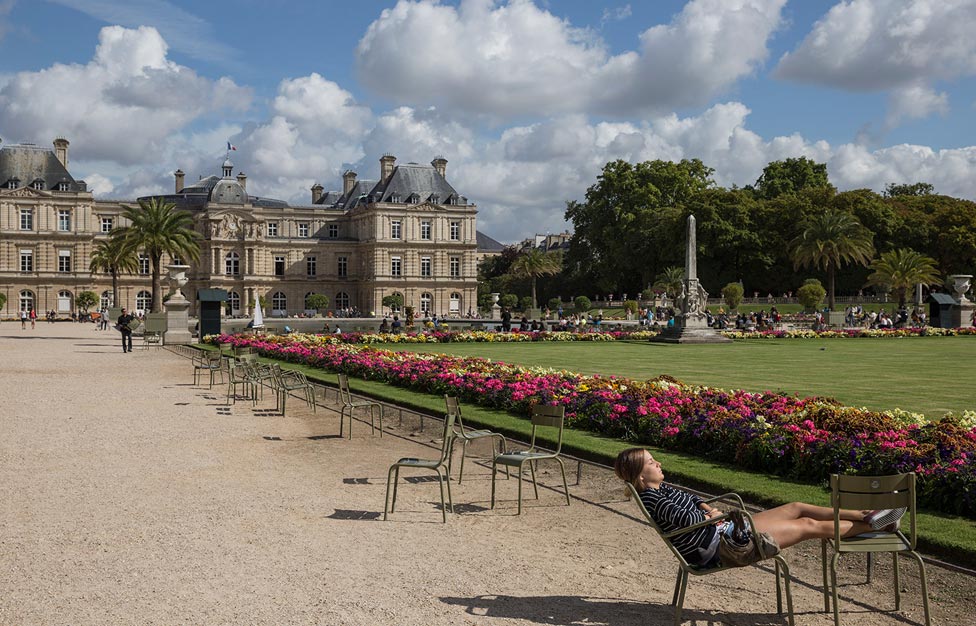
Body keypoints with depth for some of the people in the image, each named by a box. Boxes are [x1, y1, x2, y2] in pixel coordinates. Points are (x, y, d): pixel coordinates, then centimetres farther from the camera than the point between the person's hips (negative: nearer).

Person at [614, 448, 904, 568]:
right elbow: (685, 517, -29)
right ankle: (874, 525, 13)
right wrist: (711, 515, -9)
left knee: (797, 508, 9)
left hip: (726, 530, 10)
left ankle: (866, 515, 17)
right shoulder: (652, 499, -20)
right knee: (810, 526, -2)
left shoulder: (661, 489, 10)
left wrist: (705, 507, 3)